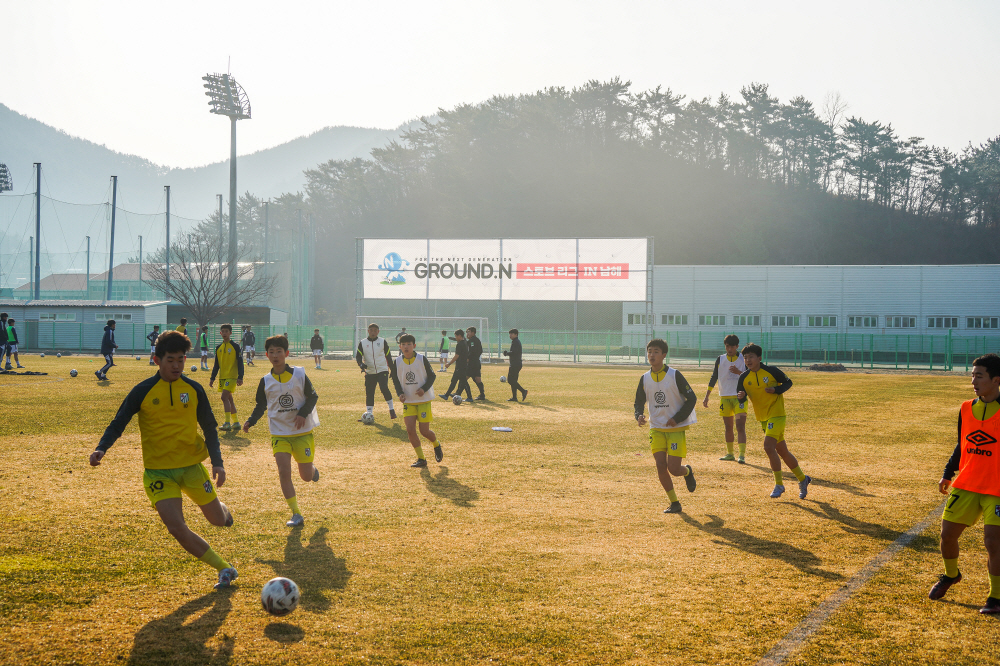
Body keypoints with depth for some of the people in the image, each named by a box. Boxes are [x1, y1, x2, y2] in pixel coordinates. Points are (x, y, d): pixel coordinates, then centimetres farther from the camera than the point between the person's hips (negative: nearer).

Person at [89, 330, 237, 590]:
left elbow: (209, 428, 8)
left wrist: (217, 462, -2)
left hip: (191, 464, 2)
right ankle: (224, 568, 1)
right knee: (176, 528, -15)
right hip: (158, 470, -2)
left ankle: (223, 511, 46)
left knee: (218, 520, 5)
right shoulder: (143, 391, -6)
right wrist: (101, 448, -22)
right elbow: (118, 423, -4)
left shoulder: (194, 390, 0)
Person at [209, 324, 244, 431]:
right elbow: (216, 364, 17)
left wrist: (240, 377, -12)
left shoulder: (235, 346, -5)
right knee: (229, 399, 9)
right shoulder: (219, 348, 11)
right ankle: (236, 422, 17)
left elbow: (240, 362, -6)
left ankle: (227, 423, -15)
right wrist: (212, 378, 14)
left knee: (225, 397, -17)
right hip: (222, 377, 6)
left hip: (232, 376, -6)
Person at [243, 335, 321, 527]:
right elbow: (261, 405, 10)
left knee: (306, 476, 2)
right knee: (284, 472, -12)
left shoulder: (299, 374, -6)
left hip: (302, 432, -1)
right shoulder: (266, 381, 0)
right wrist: (251, 421, -8)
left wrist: (303, 413, -15)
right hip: (279, 433, 1)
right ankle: (296, 514, -3)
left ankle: (312, 468, 41)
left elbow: (313, 396, 1)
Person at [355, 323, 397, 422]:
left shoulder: (382, 342, 4)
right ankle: (369, 414, 8)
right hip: (369, 372, 2)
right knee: (369, 393, 1)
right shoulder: (362, 343, 5)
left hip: (382, 370, -2)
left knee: (384, 388, -20)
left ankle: (391, 409, -5)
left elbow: (388, 356, 9)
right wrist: (361, 364, -19)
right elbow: (358, 356, 2)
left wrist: (392, 370, 8)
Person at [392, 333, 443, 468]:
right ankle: (421, 459, 3)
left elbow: (432, 376, -3)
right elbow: (395, 380, 9)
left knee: (424, 431, -4)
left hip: (424, 400, -3)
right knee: (410, 429, -10)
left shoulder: (422, 359, -10)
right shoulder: (398, 361, -3)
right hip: (408, 401, 3)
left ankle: (437, 444, 31)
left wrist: (424, 389, -19)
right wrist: (400, 393, -7)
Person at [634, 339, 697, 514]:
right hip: (656, 428, 4)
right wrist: (639, 416, -9)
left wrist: (677, 419, -14)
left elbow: (692, 398, -6)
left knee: (673, 469, -10)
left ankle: (688, 471, 28)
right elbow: (639, 402, 13)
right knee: (660, 466, -6)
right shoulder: (645, 378, 2)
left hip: (676, 429, -4)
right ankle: (674, 503, 9)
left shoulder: (674, 375, -10)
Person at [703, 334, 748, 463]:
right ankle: (730, 454, 22)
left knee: (740, 426, -12)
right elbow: (713, 378, 10)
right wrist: (707, 396, 5)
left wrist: (739, 372, -21)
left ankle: (742, 455, -16)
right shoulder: (720, 359, 6)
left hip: (740, 397, -3)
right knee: (728, 427, 10)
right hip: (725, 397, 3)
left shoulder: (744, 359, 0)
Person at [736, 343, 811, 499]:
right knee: (782, 451, 12)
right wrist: (741, 396, -22)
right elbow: (740, 397, 1)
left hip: (776, 414, -6)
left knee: (768, 447, -19)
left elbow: (788, 382, 2)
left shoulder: (771, 371, -9)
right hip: (763, 418, 6)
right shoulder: (744, 377, 1)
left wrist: (776, 390, -16)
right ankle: (802, 479, 28)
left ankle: (779, 485, -8)